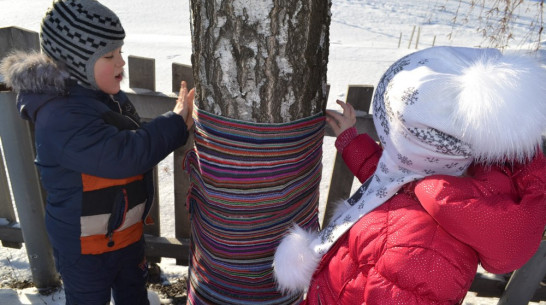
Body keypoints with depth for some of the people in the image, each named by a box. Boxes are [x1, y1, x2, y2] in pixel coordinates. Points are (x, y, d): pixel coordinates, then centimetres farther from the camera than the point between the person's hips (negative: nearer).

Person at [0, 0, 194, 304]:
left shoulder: (108, 96, -2)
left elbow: (137, 139, 10)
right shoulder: (61, 119, -30)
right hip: (86, 245, -8)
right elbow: (124, 155, -39)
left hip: (127, 230, 8)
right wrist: (175, 122, -29)